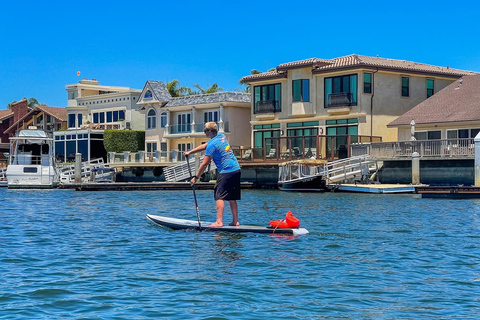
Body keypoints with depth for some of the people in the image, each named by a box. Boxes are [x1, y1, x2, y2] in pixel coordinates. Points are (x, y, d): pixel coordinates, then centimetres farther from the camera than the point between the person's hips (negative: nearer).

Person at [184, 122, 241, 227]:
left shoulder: (212, 144, -12)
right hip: (237, 169, 9)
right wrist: (190, 152, 27)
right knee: (232, 198, 12)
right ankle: (235, 221, 11)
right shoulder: (221, 136, 14)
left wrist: (196, 177, -1)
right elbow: (204, 146, 25)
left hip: (226, 172, -9)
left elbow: (204, 164, -9)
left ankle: (219, 222, -16)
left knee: (220, 196, -9)